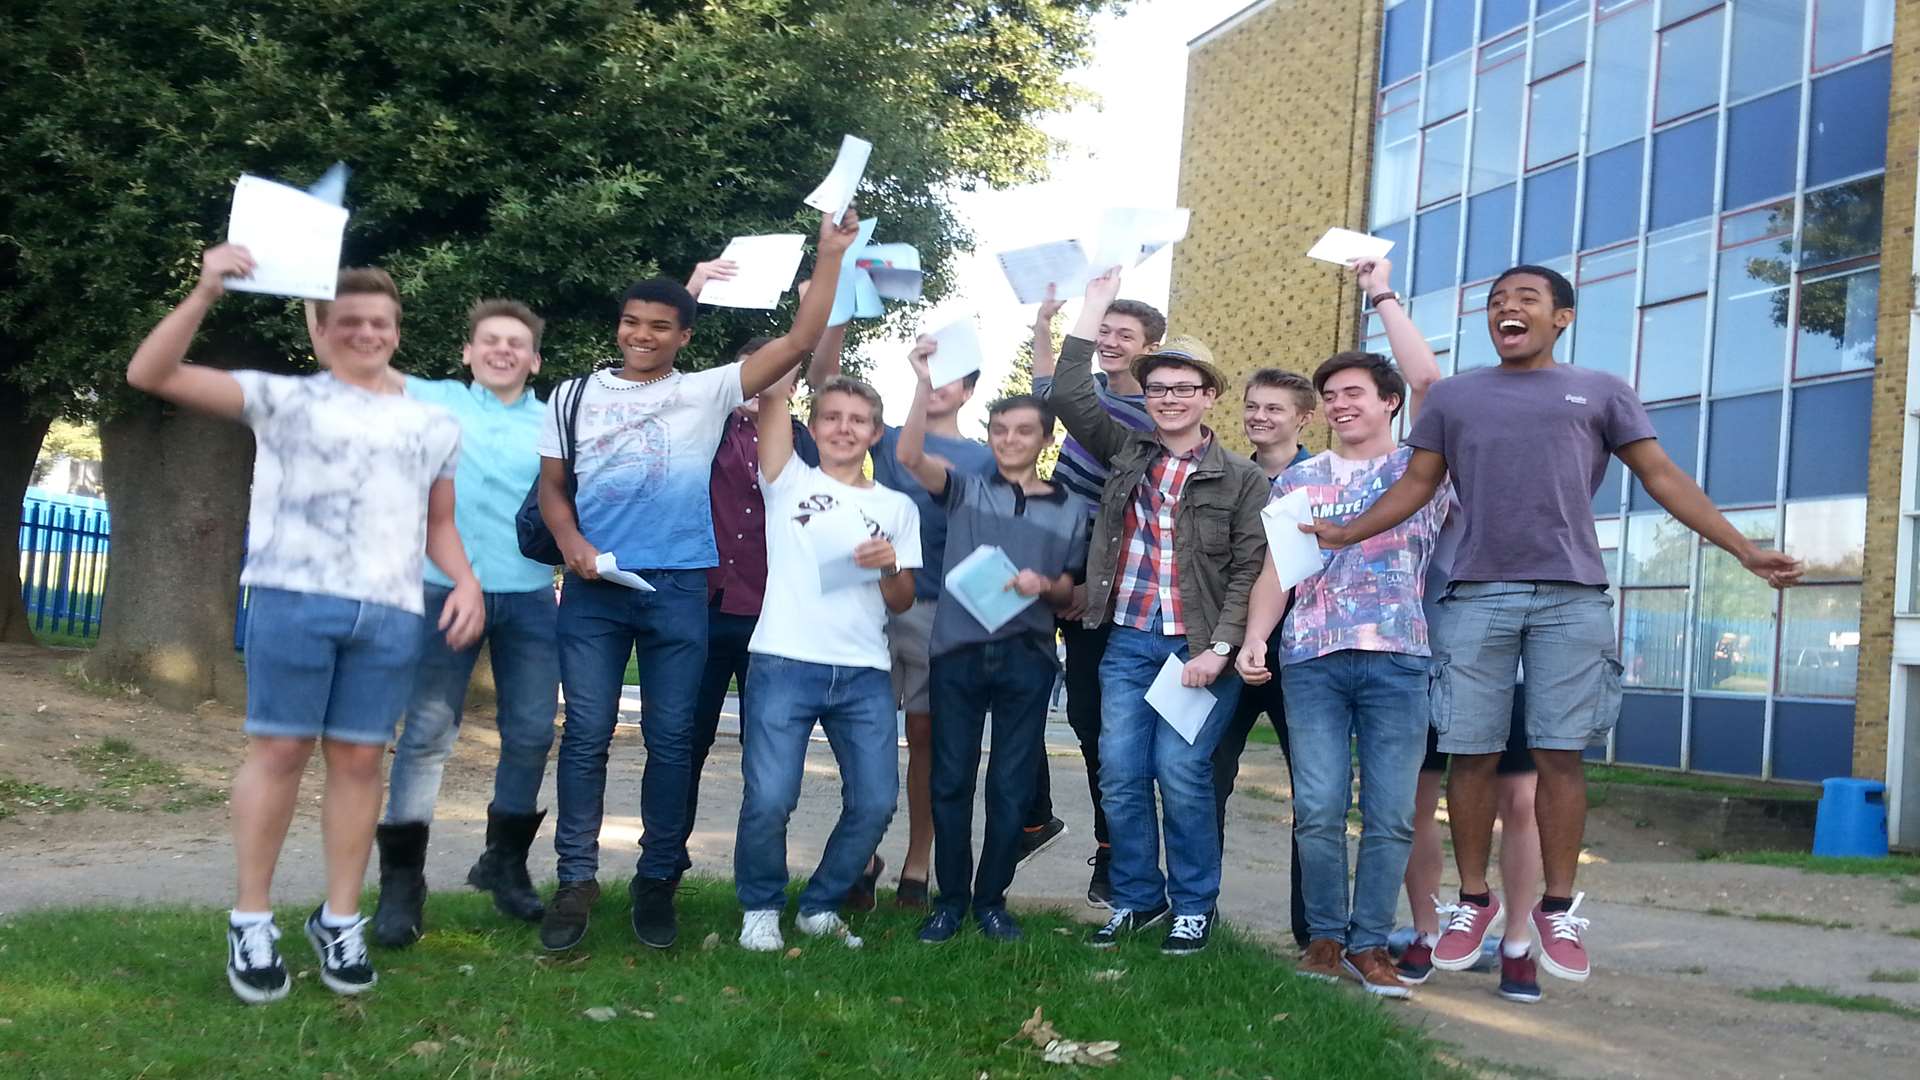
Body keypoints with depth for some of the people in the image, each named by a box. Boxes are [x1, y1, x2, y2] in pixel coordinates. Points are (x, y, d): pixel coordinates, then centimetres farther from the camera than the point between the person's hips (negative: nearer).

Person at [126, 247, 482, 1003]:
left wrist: (466, 581, 5)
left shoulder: (433, 425, 21)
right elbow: (151, 374, 1)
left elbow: (440, 523, 24)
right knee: (279, 749, -2)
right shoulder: (285, 399, 9)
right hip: (294, 597, -3)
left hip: (391, 611, 3)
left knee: (359, 759, 4)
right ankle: (251, 920, 8)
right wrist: (205, 293, -10)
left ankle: (340, 918, 14)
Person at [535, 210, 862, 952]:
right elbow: (552, 487, 14)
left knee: (671, 739, 3)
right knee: (586, 735, 1)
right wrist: (572, 544, -6)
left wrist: (830, 255, -3)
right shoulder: (575, 397, 13)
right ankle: (576, 881, 8)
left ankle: (657, 882, 14)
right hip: (592, 588, 1)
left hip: (677, 589, -1)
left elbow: (799, 342, 1)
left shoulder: (708, 392, 7)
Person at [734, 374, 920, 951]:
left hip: (864, 675, 3)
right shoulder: (789, 482, 11)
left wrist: (890, 567, -6)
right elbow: (775, 392, -1)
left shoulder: (897, 508, 18)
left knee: (875, 802, -3)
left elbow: (902, 602, 14)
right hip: (785, 665, -3)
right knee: (769, 799, -13)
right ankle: (761, 907, 12)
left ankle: (820, 907, 19)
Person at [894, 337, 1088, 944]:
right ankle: (950, 899, 15)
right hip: (958, 652, -1)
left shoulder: (1068, 511, 11)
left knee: (1013, 786, 4)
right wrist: (925, 385, -23)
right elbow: (910, 456, -11)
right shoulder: (966, 491, 7)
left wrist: (1044, 586, -10)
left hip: (1026, 659, 1)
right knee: (951, 781, 3)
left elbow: (1070, 593, 14)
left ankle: (991, 899, 19)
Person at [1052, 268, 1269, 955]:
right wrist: (1096, 306, 1)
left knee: (1180, 771, -10)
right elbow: (1070, 396, 3)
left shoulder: (1241, 480, 1)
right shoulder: (1126, 453, 12)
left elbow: (1249, 571, -3)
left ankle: (1193, 905, 7)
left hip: (1200, 647, -4)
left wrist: (1218, 649, -12)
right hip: (1127, 643, 4)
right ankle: (1135, 898, 17)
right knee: (1120, 776, 2)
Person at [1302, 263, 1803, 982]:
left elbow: (1663, 477, 10)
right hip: (1477, 597, 1)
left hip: (1572, 599, -1)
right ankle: (1474, 901, 15)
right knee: (1471, 754, 1)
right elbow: (1417, 486, 15)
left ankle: (1558, 910, 9)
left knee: (1560, 756, -2)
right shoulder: (1454, 396, 17)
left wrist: (1743, 550, 2)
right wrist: (1343, 535, 3)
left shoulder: (1601, 392, 13)